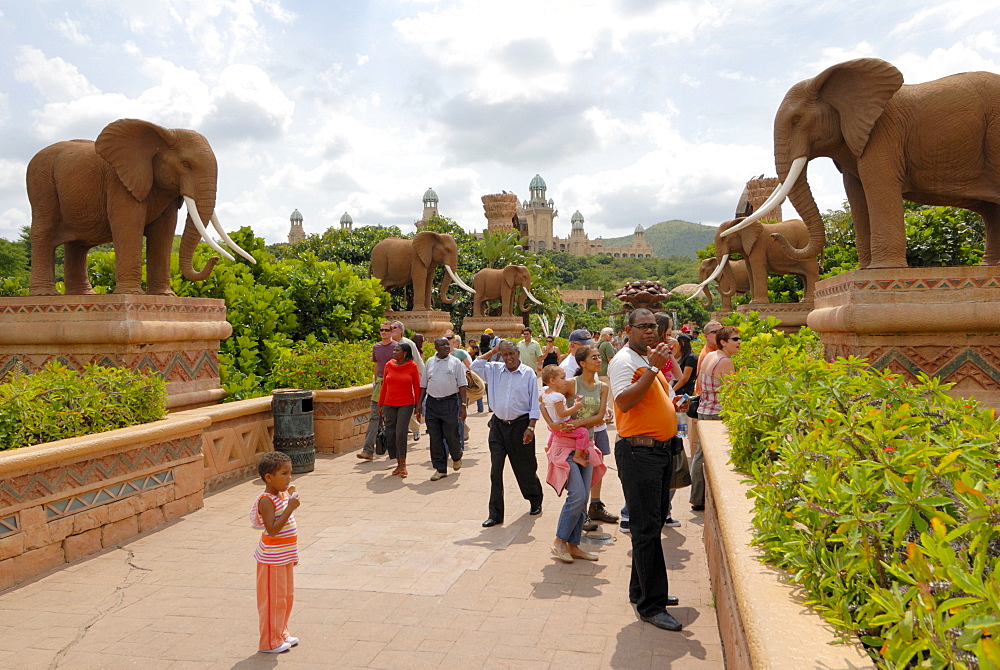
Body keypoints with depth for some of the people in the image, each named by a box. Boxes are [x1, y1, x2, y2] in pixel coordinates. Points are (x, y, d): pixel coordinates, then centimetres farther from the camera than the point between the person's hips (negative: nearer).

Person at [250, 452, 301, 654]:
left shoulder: (282, 495, 8)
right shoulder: (266, 501, -20)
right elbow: (272, 530, -30)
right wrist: (290, 507, -31)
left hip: (285, 557, 9)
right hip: (272, 558, -9)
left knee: (287, 596, 18)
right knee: (274, 599, 2)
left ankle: (281, 634, 33)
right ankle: (270, 642, 16)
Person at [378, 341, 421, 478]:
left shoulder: (412, 367, -3)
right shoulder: (389, 365, 6)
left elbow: (417, 387, 1)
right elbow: (384, 386, 13)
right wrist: (380, 404, 15)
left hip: (406, 404, -4)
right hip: (389, 405, 4)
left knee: (401, 432, -13)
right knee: (391, 433, 4)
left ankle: (403, 464, -2)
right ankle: (399, 464, 15)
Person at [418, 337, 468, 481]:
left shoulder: (456, 362, 1)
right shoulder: (430, 362, 9)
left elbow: (462, 385, 0)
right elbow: (424, 385, 15)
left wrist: (463, 405, -7)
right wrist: (420, 403, 9)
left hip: (450, 402, -3)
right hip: (432, 403, 3)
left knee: (452, 435, 0)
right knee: (435, 438, 4)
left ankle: (456, 457, 32)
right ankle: (440, 469, 14)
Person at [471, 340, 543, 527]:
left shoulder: (528, 373, -4)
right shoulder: (495, 370, 6)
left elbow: (534, 404, -3)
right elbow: (475, 366, -1)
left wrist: (530, 428, -11)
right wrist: (493, 351, 1)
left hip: (520, 424, -3)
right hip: (498, 425, 3)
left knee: (525, 468, 9)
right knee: (495, 471, 0)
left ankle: (535, 501, 36)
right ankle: (495, 514, 8)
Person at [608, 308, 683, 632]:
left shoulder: (651, 360, 18)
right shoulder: (623, 360, -11)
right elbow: (624, 401, -25)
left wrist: (675, 405, 10)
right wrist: (653, 368, -26)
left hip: (662, 448, 10)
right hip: (638, 450, -9)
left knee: (654, 524, 16)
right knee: (646, 528, -4)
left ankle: (642, 590, 29)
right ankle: (651, 605, 4)